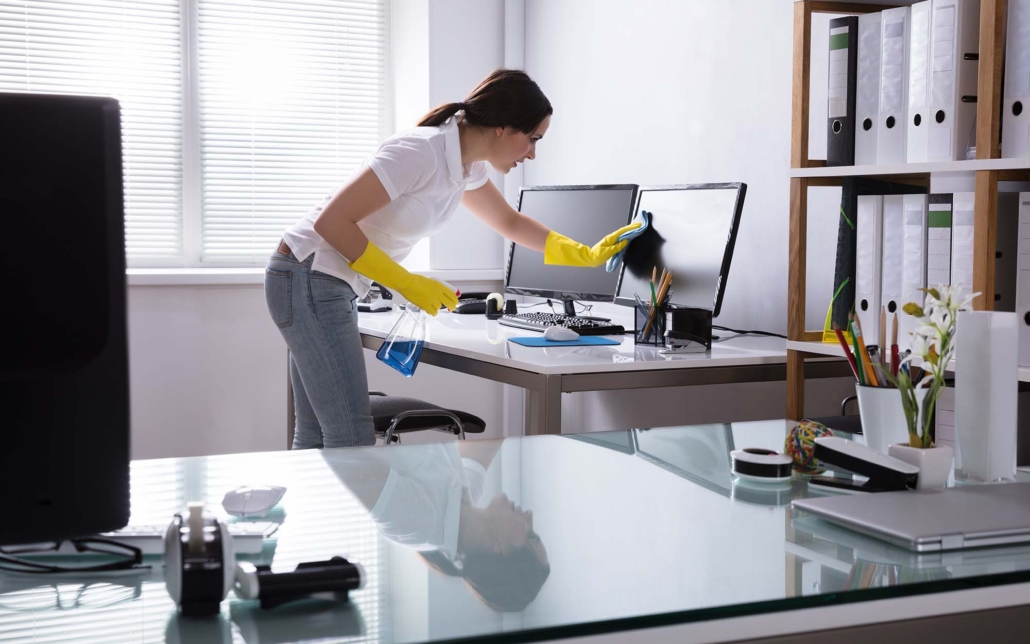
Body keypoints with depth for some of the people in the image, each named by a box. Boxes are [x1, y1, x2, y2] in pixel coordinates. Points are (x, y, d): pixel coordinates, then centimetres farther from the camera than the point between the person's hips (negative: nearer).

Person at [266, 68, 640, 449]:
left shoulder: (468, 167, 5)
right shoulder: (420, 154, -23)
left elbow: (510, 222, 24)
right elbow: (331, 221, -24)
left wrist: (587, 255, 20)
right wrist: (406, 283, -19)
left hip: (326, 285, 9)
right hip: (310, 280, -9)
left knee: (316, 442, 10)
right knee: (353, 443, -12)